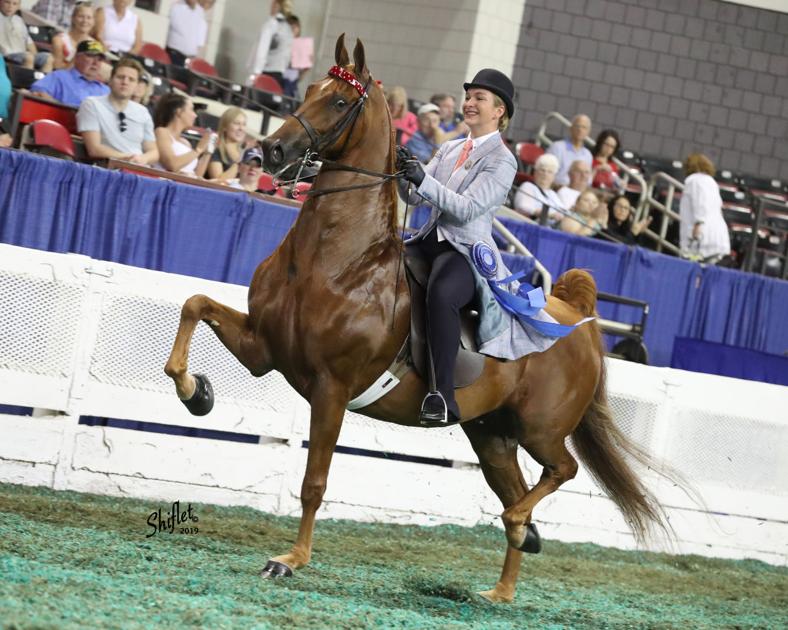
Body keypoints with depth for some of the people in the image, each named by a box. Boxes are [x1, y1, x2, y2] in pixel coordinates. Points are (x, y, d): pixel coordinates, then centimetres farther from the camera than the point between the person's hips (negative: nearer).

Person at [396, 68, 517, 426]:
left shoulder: (502, 161, -4)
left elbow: (468, 208, -16)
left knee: (440, 293, -38)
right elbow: (415, 197, 12)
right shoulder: (450, 149, 17)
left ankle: (443, 396, -40)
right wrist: (402, 172, -9)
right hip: (430, 241, 8)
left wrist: (424, 180, -27)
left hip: (467, 252, -8)